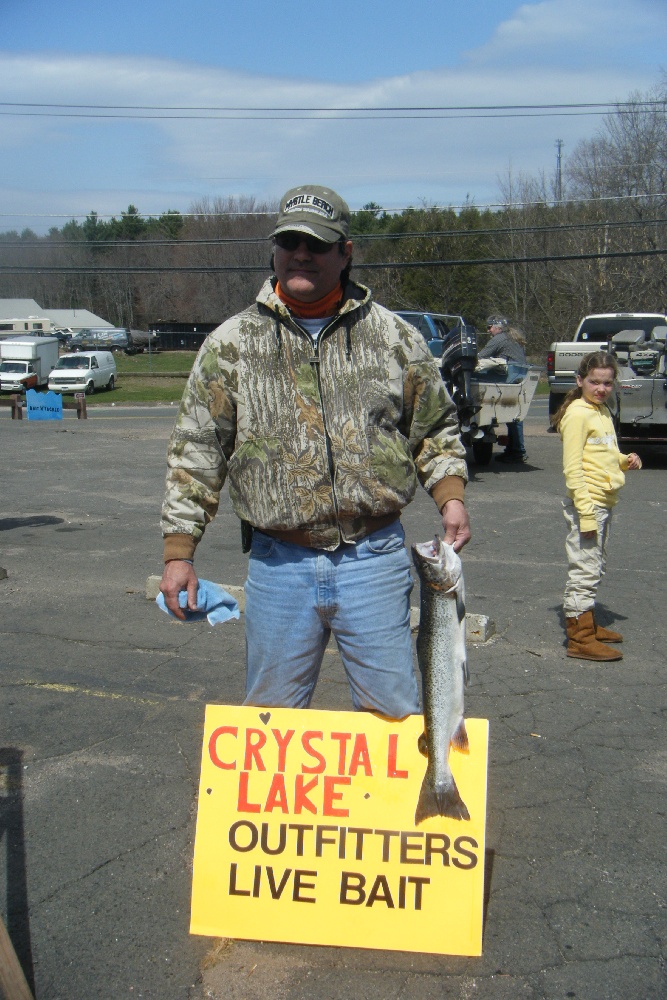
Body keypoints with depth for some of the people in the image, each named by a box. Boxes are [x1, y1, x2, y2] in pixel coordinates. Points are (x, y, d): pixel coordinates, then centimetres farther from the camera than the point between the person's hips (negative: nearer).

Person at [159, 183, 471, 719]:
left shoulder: (394, 336, 5)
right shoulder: (232, 343, 4)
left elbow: (435, 427, 14)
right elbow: (196, 450, 5)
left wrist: (450, 495, -3)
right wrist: (179, 552, 1)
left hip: (374, 560, 0)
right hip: (279, 563, 1)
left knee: (393, 715, 8)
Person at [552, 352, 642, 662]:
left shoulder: (603, 412, 15)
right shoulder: (578, 414, -13)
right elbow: (573, 467, -18)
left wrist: (625, 460, 4)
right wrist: (586, 512, -22)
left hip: (605, 502, 9)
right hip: (587, 502, -9)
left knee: (593, 570, 18)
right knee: (584, 571, -6)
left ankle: (587, 625, 31)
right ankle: (580, 639, -1)